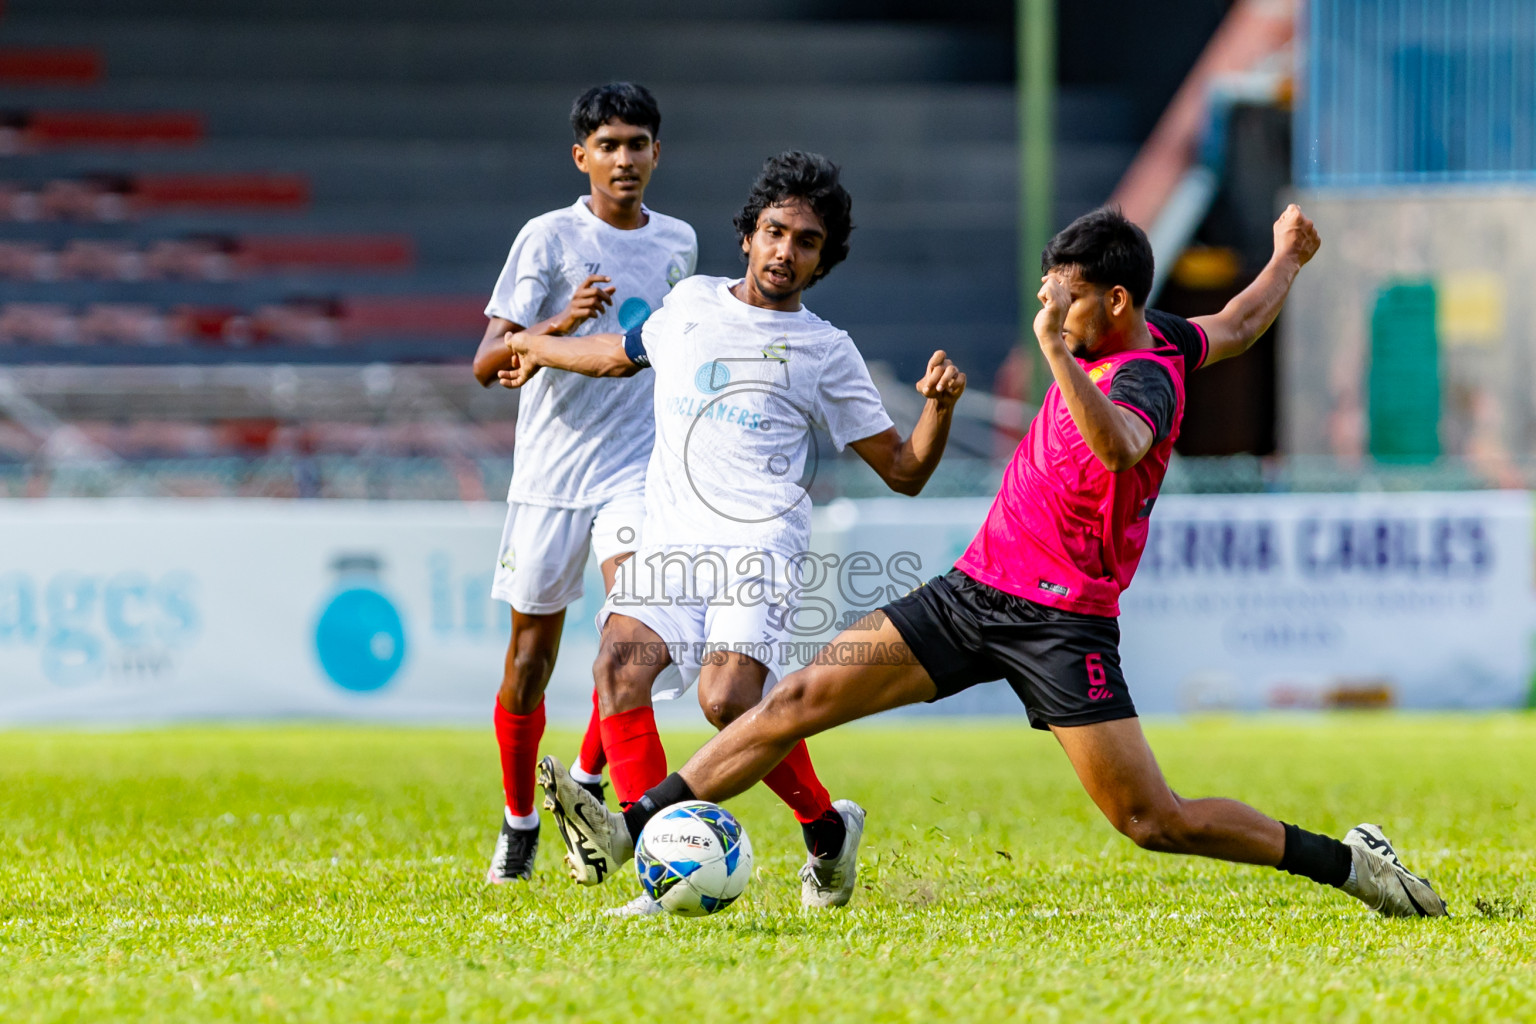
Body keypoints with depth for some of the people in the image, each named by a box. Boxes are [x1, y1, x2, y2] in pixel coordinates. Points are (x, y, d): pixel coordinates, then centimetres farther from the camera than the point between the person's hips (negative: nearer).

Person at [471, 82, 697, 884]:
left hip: (637, 464, 2)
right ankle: (519, 821, 23)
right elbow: (486, 365, -10)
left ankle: (589, 781, -6)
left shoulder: (678, 242, 9)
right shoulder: (549, 238, -5)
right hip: (550, 467, -2)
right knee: (532, 649, 5)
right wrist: (558, 325, -26)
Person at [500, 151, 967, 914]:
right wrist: (537, 348, 54)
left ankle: (827, 829, 2)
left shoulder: (825, 351, 12)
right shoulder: (692, 303, 20)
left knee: (727, 700, -26)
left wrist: (939, 406, -5)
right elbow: (627, 352, 43)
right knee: (622, 661, -26)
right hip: (670, 538, 3)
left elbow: (903, 471, 13)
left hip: (759, 545, -3)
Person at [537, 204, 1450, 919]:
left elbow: (1119, 446, -46)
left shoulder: (1145, 379, -21)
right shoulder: (1158, 337, 5)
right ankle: (631, 831, -4)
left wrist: (1057, 352, -52)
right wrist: (1289, 259, 42)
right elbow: (1240, 325, 24)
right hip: (974, 590, 9)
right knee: (801, 700, -2)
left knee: (1153, 821, -9)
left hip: (1061, 623, -9)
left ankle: (1349, 863, 8)